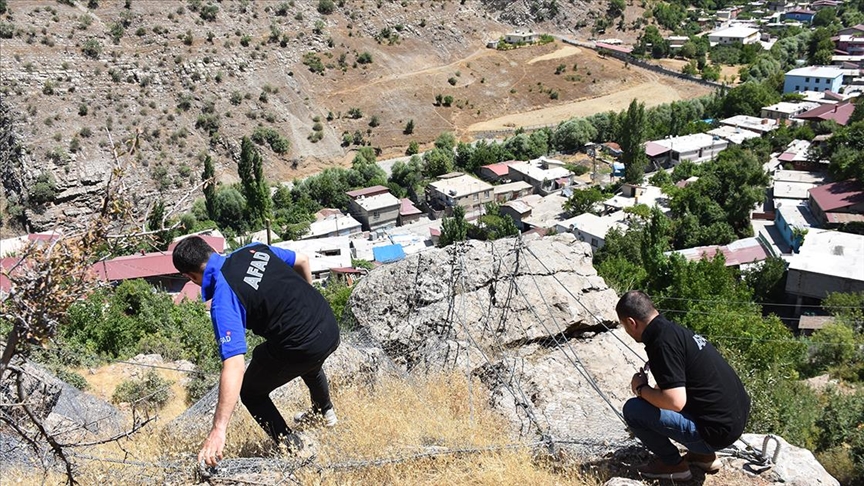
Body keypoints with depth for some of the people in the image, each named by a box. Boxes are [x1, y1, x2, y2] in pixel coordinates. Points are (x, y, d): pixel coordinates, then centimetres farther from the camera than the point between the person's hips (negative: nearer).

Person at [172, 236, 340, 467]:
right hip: (330, 326, 7)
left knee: (251, 392, 19)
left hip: (299, 348, -7)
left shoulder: (223, 300, -15)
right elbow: (303, 261, 18)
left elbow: (234, 366, -25)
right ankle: (324, 412, 67)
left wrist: (218, 429, -24)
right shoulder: (254, 249, 4)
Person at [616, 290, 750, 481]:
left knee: (633, 410, -10)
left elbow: (675, 402, -25)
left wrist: (641, 388, -9)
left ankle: (673, 464, 9)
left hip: (717, 429, -9)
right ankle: (704, 455, 24)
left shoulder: (662, 342, -20)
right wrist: (651, 390, 21)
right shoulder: (673, 329, 9)